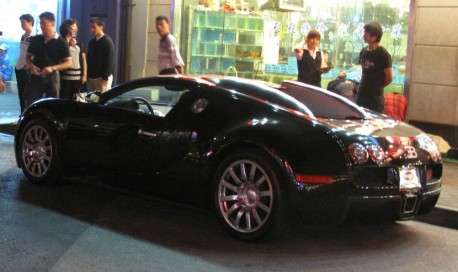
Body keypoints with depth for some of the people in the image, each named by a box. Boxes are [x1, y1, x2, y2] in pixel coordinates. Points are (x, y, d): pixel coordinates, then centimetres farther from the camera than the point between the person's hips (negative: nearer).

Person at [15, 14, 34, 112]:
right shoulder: (23, 36, 12)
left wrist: (29, 64, -19)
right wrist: (18, 64, 16)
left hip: (27, 69, -8)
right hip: (19, 68, 8)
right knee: (21, 94, 11)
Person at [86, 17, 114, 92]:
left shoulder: (107, 41, -7)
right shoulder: (92, 42, 14)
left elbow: (109, 61, -13)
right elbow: (88, 59, 18)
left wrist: (105, 78, -18)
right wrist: (87, 76, 10)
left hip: (103, 77, -7)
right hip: (91, 77, 7)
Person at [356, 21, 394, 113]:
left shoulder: (383, 54, -11)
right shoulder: (363, 51, 8)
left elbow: (389, 78, -7)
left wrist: (377, 87, 4)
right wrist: (363, 85, 10)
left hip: (375, 96, -6)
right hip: (361, 94, 6)